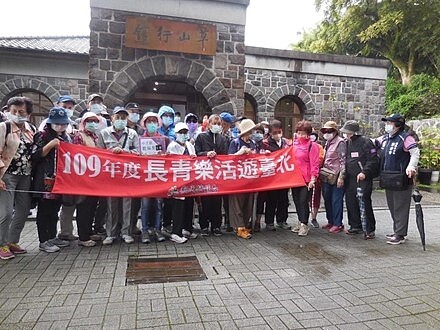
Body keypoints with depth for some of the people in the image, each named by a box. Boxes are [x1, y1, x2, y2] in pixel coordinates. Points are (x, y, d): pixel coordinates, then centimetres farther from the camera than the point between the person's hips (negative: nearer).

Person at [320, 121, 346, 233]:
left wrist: (341, 176, -19)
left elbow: (343, 161, -14)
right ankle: (330, 221, 28)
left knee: (336, 201, -2)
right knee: (327, 200, 15)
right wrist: (322, 173, 18)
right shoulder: (327, 143, 16)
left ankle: (338, 224, 8)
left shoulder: (340, 142, -9)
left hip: (336, 177, -9)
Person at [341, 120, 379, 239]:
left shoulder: (365, 142, -7)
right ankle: (355, 226, 23)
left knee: (365, 204, -7)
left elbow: (373, 160, -11)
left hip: (363, 179, -7)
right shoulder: (346, 143, 14)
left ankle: (369, 230, 5)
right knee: (351, 204, 10)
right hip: (349, 179, 7)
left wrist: (365, 172, -20)